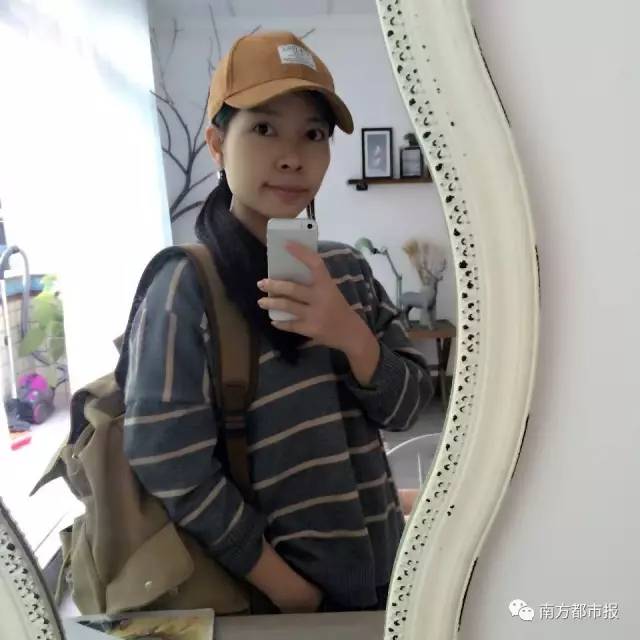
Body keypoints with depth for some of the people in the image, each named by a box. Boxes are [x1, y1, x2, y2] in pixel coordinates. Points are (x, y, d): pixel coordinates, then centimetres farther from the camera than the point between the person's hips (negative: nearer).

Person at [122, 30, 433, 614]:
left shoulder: (347, 268, -4)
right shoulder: (185, 290, -19)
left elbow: (405, 409, -5)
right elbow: (173, 478, -20)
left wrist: (352, 335, -23)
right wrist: (292, 592, -12)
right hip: (275, 592, -5)